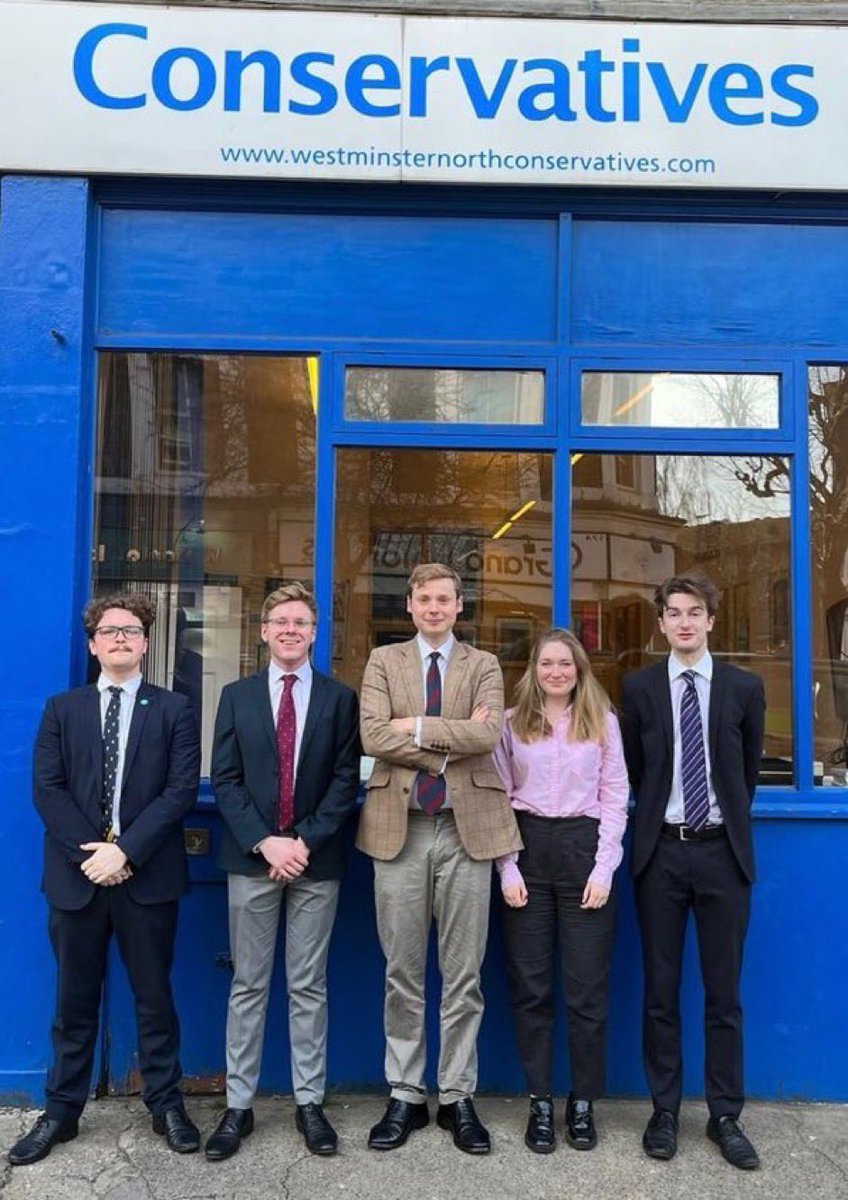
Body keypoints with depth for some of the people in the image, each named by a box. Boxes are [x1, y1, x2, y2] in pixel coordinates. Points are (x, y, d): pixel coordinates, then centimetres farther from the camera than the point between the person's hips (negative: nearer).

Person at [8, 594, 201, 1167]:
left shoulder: (174, 709, 2)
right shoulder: (62, 709, 9)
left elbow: (182, 788, -7)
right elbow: (47, 788, 0)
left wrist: (125, 850, -15)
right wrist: (92, 852, -12)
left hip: (147, 876, -1)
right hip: (77, 873, 2)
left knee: (154, 994, 9)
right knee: (75, 999, 12)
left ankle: (166, 1104, 24)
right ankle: (62, 1110, 27)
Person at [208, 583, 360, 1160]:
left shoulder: (339, 698, 3)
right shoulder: (237, 696, 6)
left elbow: (346, 780, -2)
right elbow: (226, 780, 0)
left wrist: (305, 841, -12)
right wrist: (264, 842, -12)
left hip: (316, 859, -1)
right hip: (251, 858, 1)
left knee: (309, 986, 9)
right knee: (248, 985, 9)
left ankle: (310, 1102, 21)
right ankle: (239, 1105, 20)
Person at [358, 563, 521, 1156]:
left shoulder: (484, 665, 6)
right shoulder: (384, 661, 7)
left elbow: (487, 735, -12)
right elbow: (374, 737, -9)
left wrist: (417, 727, -12)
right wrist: (453, 740, -11)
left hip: (466, 828, 0)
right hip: (399, 827, 0)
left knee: (463, 974, 8)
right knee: (403, 973, 9)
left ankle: (458, 1097, 22)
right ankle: (406, 1096, 23)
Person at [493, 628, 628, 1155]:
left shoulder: (603, 721, 6)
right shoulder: (512, 724, 6)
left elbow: (615, 798, 4)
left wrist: (604, 869, -5)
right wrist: (507, 869, -4)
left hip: (584, 850, 0)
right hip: (527, 851, 1)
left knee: (587, 988, 4)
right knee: (531, 987, 6)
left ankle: (583, 1103, 20)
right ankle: (540, 1102, 19)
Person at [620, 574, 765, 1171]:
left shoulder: (745, 687, 1)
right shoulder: (639, 687, 1)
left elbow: (749, 769, 11)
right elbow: (636, 769, 9)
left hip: (722, 852, 0)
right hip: (662, 852, 0)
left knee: (724, 992, 8)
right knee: (661, 990, 9)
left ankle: (725, 1116, 23)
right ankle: (665, 1111, 23)